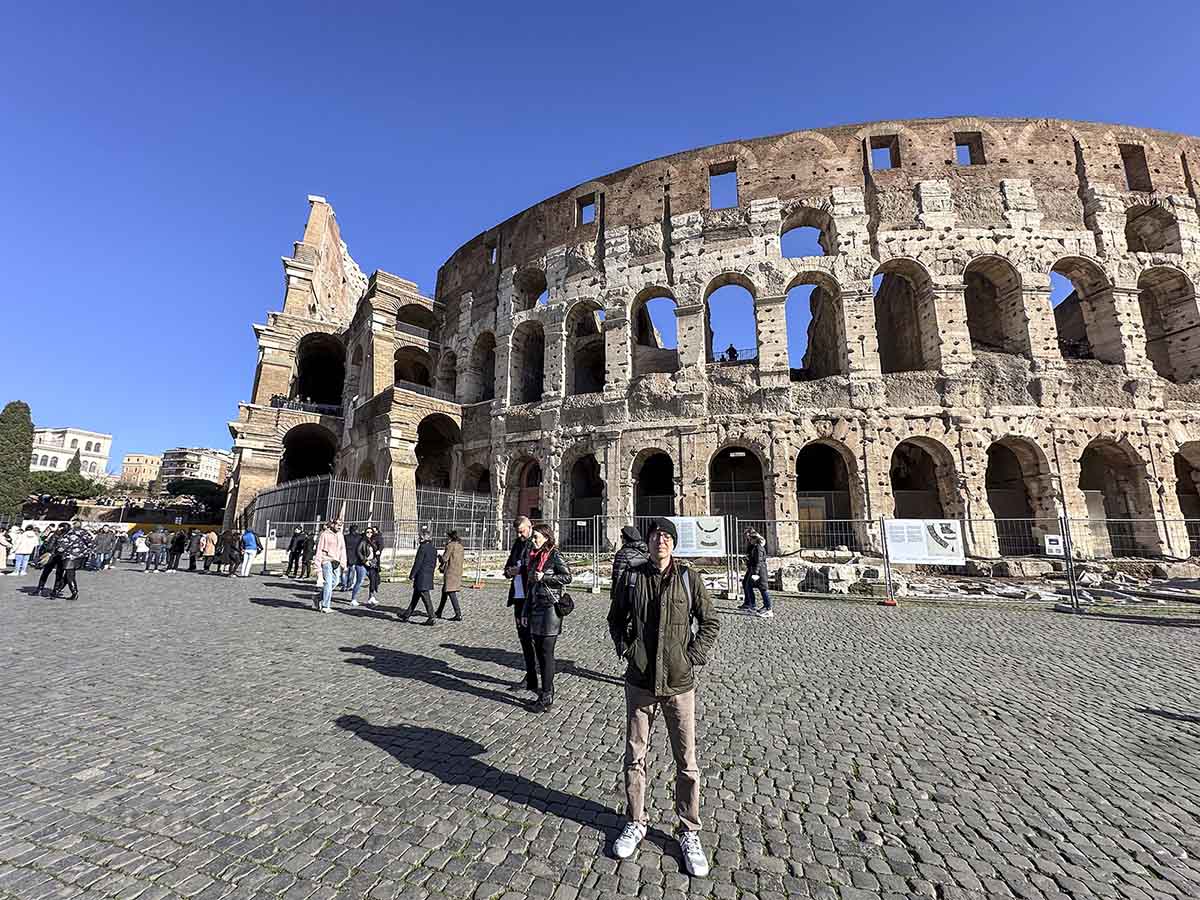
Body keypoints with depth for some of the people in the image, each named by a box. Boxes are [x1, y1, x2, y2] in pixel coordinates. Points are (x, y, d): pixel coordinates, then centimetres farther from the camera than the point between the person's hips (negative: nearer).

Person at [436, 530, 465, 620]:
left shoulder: (450, 545, -11)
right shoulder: (460, 545, 13)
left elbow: (445, 558, -12)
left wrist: (441, 565, 8)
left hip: (450, 571, -9)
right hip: (458, 571, 9)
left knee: (451, 592, -6)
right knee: (444, 591, 19)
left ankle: (458, 615, -8)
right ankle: (439, 612, 29)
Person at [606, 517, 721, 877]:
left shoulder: (689, 578, -7)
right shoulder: (632, 577, -4)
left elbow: (710, 622, 1)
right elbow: (616, 617, 11)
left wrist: (693, 656, -6)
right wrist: (625, 648, 0)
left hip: (679, 684, -1)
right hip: (639, 682, 2)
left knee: (687, 762, 10)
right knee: (634, 756, 15)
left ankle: (689, 832, 32)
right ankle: (635, 823, 37)